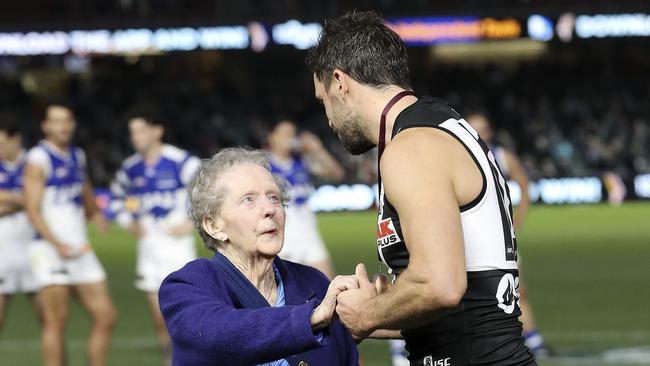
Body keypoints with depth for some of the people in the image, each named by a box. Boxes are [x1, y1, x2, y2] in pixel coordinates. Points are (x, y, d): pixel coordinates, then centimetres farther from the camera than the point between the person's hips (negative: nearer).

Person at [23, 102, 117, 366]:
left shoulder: (77, 156, 15)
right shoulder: (39, 159, -7)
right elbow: (32, 209, -13)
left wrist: (94, 213, 10)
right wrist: (58, 244, -23)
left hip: (81, 250, 7)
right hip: (50, 249, -7)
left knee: (106, 317, 3)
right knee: (56, 322, -7)